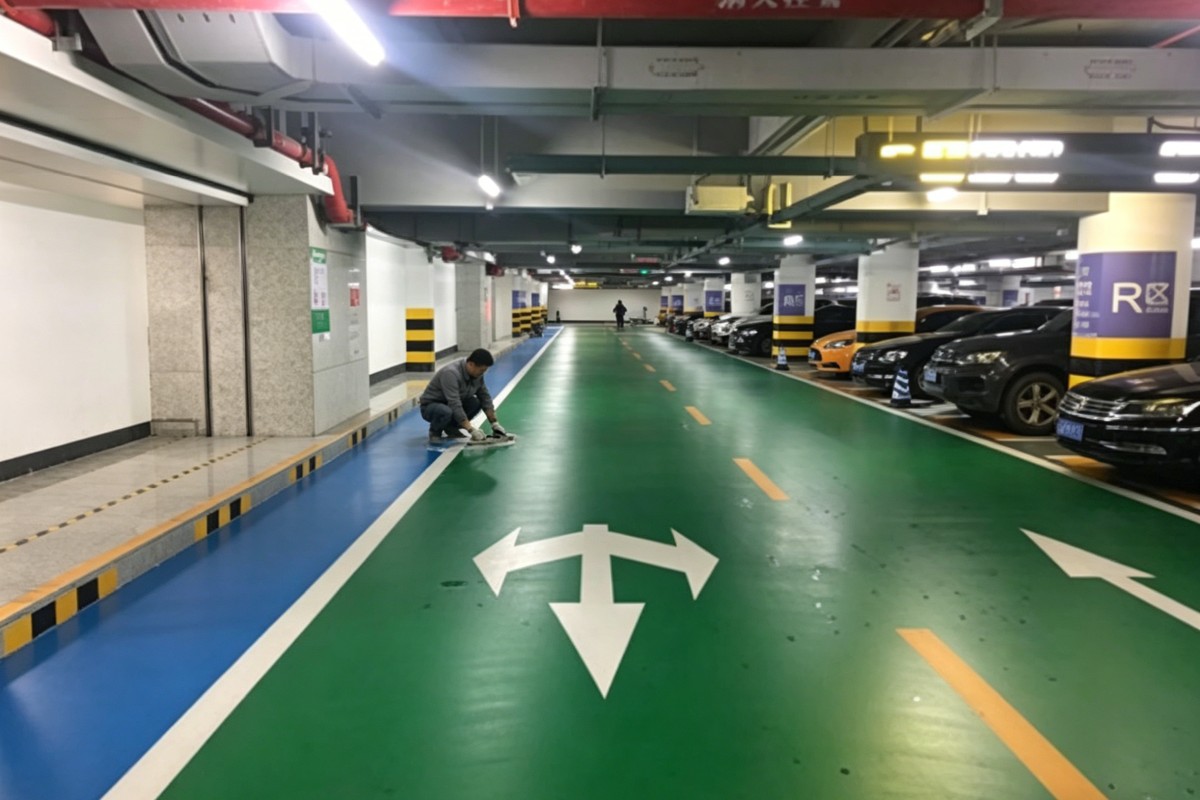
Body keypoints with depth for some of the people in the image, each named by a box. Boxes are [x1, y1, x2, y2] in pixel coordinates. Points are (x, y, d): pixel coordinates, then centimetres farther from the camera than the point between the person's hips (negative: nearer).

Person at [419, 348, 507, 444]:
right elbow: (455, 405, -38)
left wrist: (494, 424, -7)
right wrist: (471, 430, -38)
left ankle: (451, 427, 5)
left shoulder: (476, 374, -8)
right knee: (446, 411, -38)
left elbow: (485, 397, -1)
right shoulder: (451, 373, -33)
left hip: (450, 404, 7)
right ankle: (435, 431, -6)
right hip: (431, 406, -7)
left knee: (476, 402, -15)